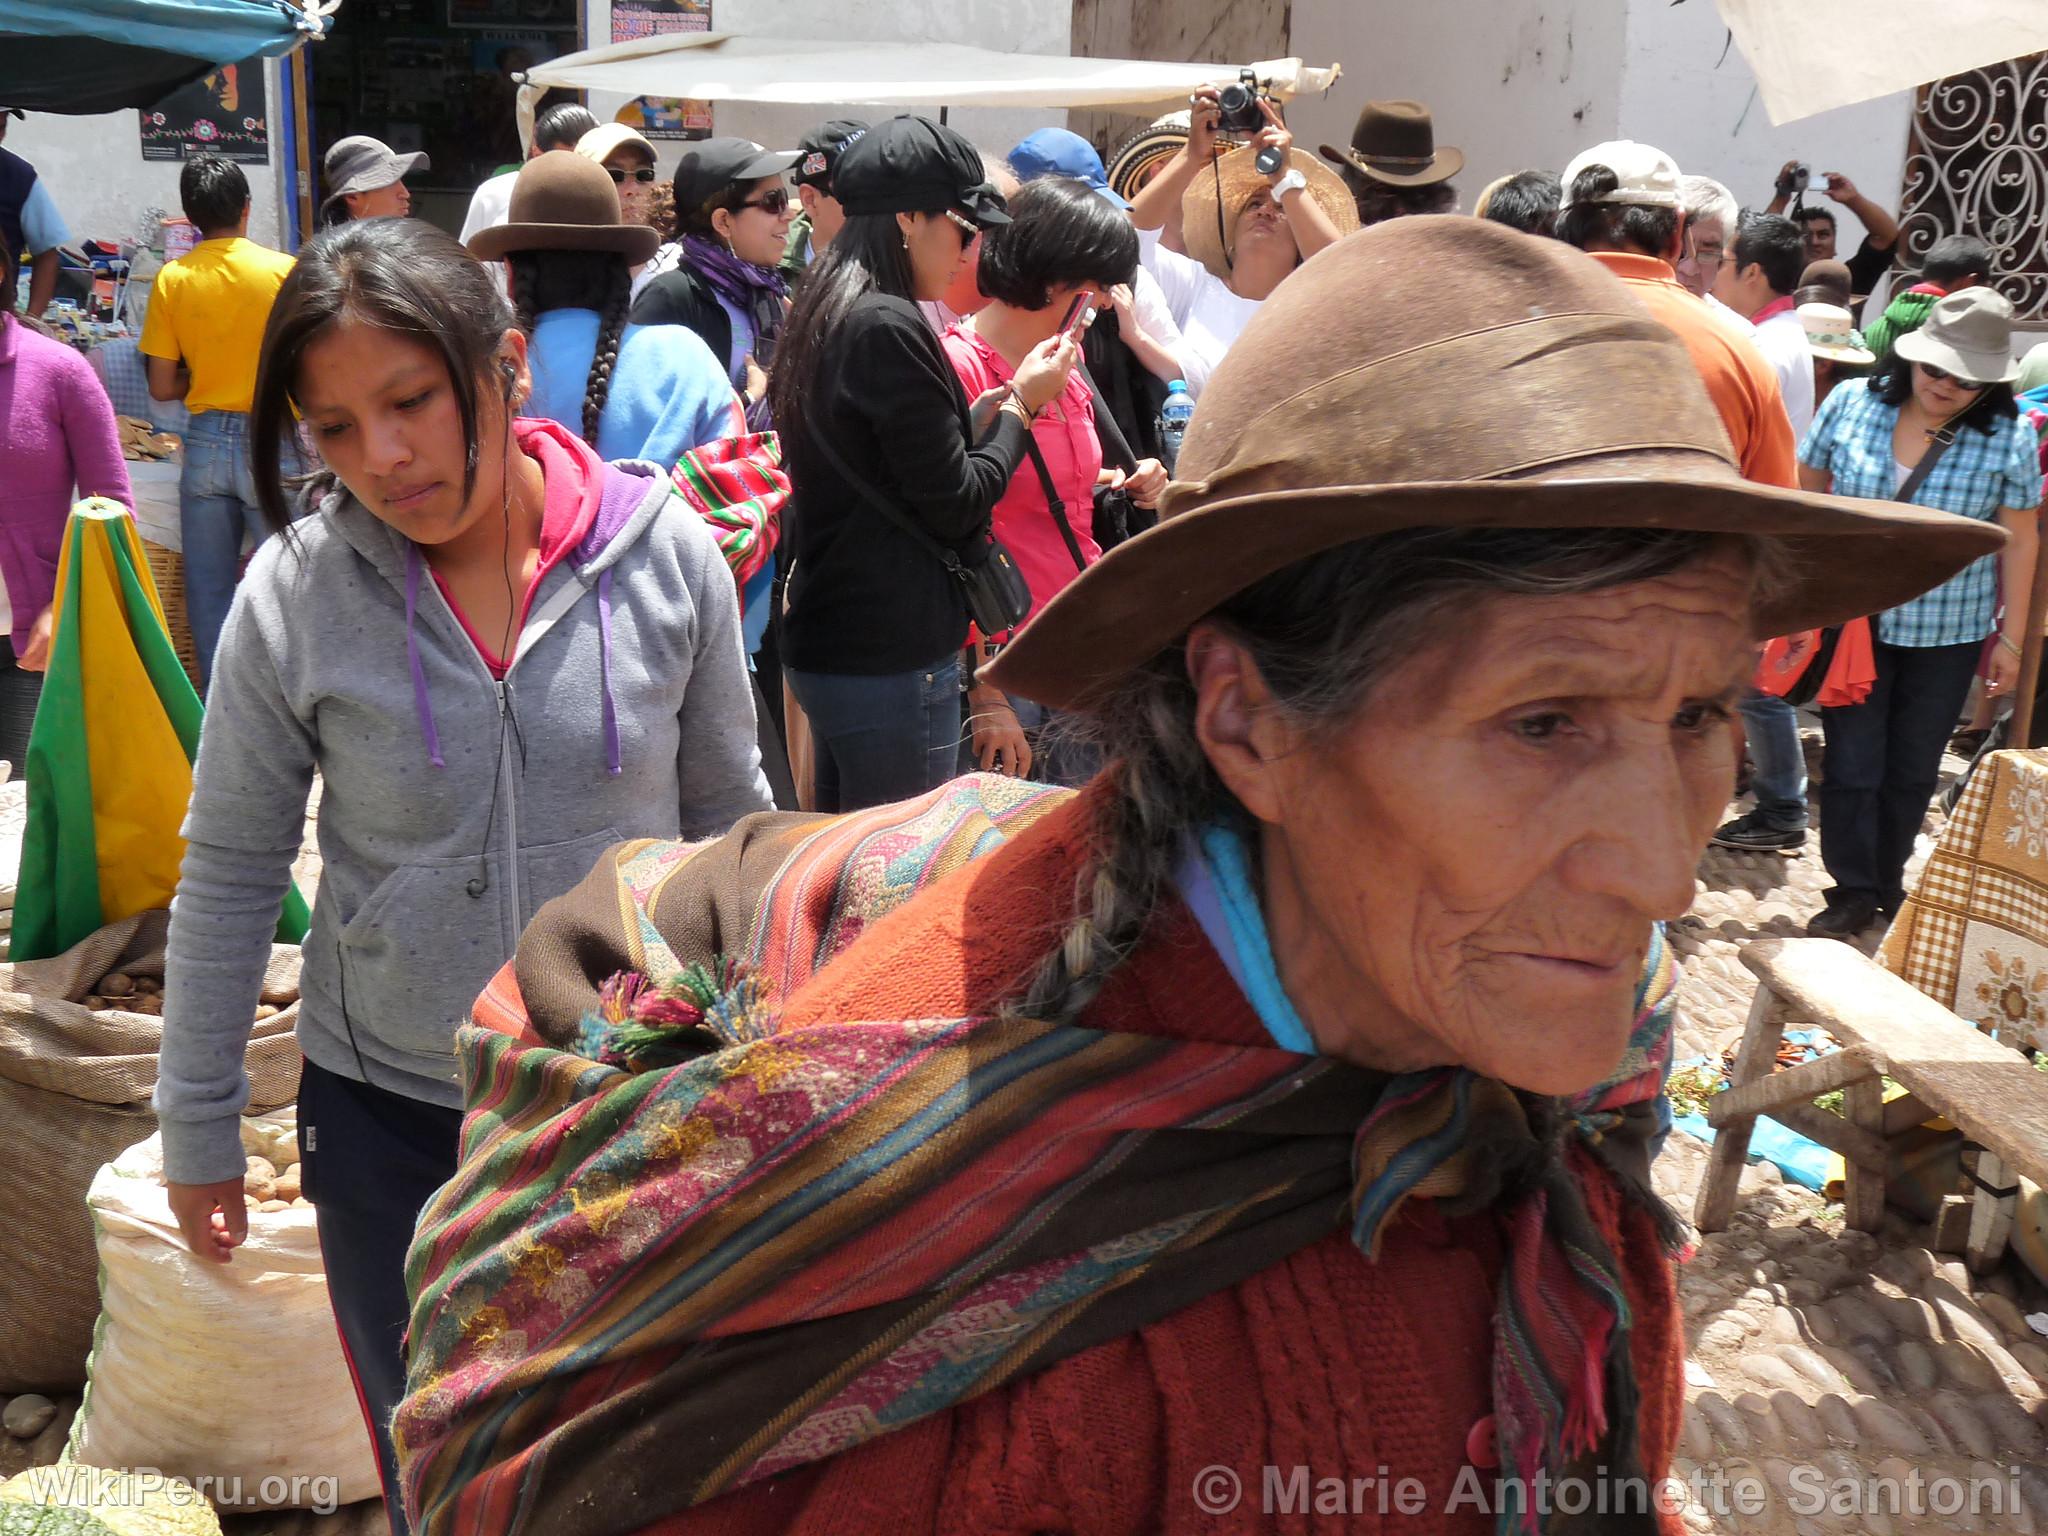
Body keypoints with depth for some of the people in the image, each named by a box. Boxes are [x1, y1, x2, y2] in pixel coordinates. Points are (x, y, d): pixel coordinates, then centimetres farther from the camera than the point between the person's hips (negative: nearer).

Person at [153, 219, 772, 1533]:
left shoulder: (665, 549, -10)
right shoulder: (295, 596, -11)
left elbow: (729, 809, 2)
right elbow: (230, 875, -1)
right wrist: (198, 1125, 5)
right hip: (388, 1121, 0)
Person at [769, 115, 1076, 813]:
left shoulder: (827, 314, 12)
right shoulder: (889, 327, -17)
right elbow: (955, 505, -15)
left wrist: (990, 406, 9)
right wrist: (1021, 403, -3)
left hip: (827, 642, 10)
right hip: (892, 657, -10)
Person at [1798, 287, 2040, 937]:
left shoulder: (2008, 438, -8)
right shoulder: (1851, 403, -7)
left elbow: (2018, 542, -1)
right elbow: (1806, 489, 4)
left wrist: (2011, 639, 1)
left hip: (1947, 636, 0)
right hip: (1852, 620, 0)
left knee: (1911, 773, 12)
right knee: (1850, 764, 0)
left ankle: (1887, 886, 30)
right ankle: (1853, 891, 15)